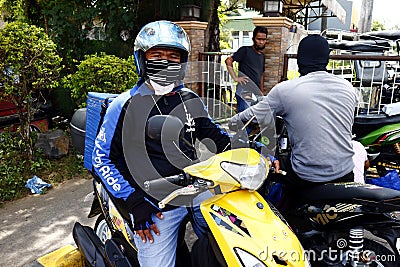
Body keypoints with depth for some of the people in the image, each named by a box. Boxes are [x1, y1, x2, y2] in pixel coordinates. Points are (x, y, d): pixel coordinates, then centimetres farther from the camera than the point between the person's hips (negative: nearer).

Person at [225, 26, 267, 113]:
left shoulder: (262, 55, 20)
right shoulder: (245, 50, -1)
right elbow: (228, 60, -9)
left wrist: (261, 93, 21)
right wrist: (235, 78, -16)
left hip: (257, 93, 7)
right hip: (244, 91, -7)